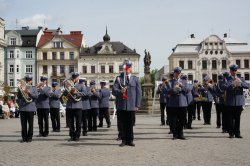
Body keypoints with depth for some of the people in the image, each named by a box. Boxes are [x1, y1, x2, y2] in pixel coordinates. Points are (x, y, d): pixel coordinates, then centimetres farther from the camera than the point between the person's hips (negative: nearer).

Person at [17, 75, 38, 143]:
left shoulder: (33, 88, 7)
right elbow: (18, 97, 7)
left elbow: (36, 96, -6)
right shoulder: (22, 87, 13)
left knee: (30, 123, 1)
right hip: (22, 108, 2)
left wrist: (29, 92, -17)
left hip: (30, 108, -2)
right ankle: (24, 137, 10)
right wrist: (21, 91, -10)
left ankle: (29, 137, 8)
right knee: (23, 124, 4)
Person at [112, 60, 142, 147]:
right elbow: (113, 91, -2)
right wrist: (120, 91, -23)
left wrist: (137, 105, -1)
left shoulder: (135, 79, 8)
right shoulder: (119, 78, 6)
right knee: (122, 124, 5)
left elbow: (139, 93, 6)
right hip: (121, 106, 0)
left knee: (130, 124, 6)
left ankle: (130, 140, 15)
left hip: (131, 106, 0)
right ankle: (124, 140, 14)